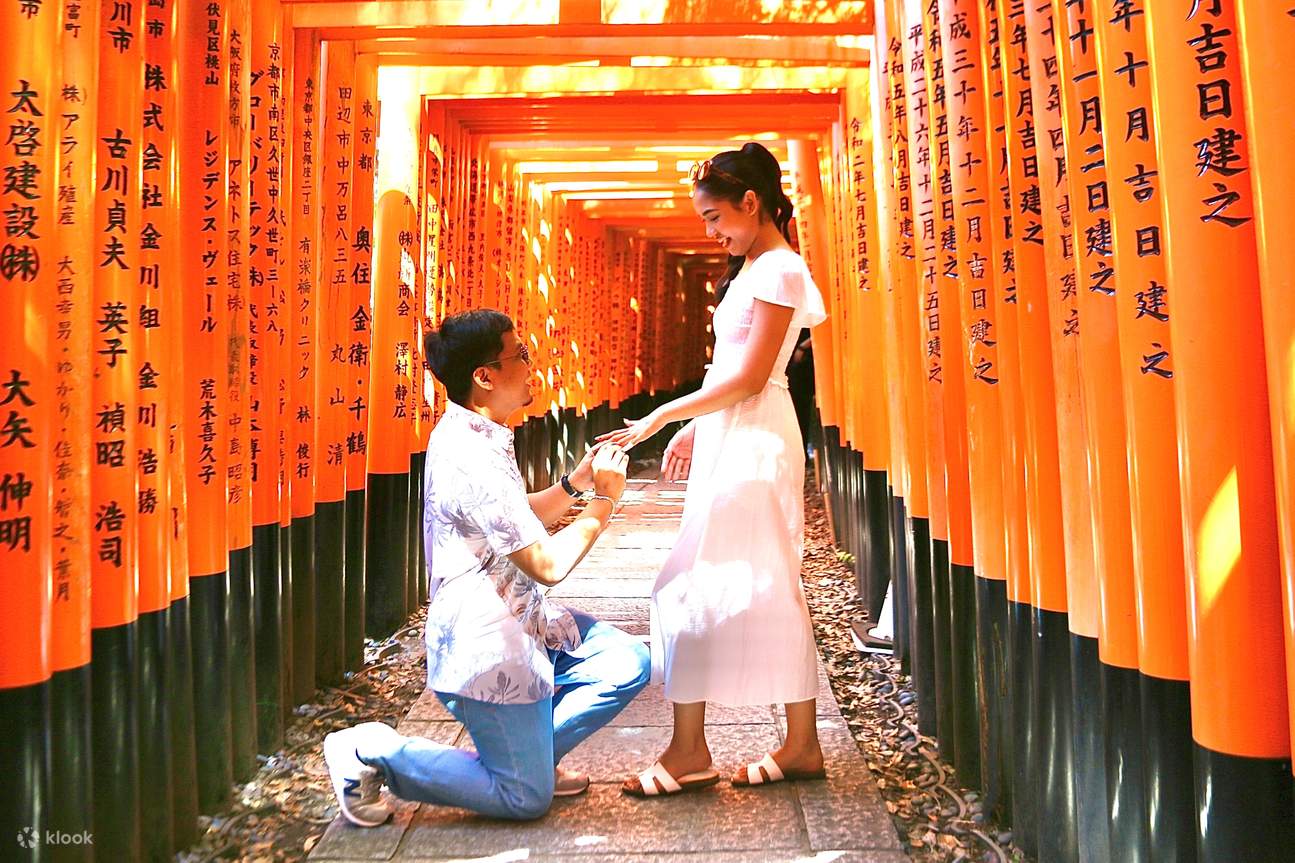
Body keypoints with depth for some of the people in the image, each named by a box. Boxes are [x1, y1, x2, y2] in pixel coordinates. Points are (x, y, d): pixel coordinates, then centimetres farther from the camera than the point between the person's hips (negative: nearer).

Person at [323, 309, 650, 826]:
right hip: (486, 641, -10)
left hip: (521, 620, 10)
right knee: (527, 800, 2)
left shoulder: (472, 435, 6)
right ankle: (372, 752, 7)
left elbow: (521, 522, 18)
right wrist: (604, 499, -9)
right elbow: (548, 564, -22)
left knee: (629, 663, 4)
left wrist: (577, 479, 4)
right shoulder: (473, 459, -26)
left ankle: (531, 752, 14)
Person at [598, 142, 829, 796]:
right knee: (766, 588, 10)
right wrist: (693, 429, 15)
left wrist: (660, 417, -15)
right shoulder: (753, 268, 19)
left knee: (693, 588, -7)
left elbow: (749, 378, -17)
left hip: (752, 442, -10)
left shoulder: (779, 270, -11)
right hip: (730, 438, 10)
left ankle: (689, 750, 4)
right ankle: (801, 742, 18)